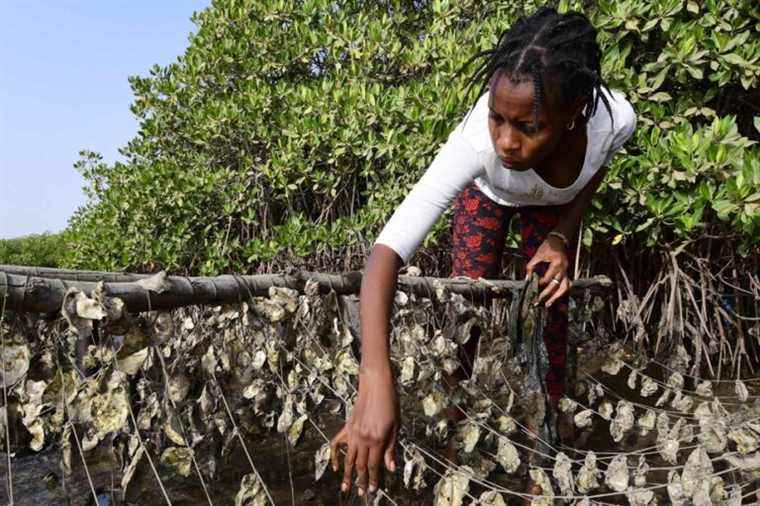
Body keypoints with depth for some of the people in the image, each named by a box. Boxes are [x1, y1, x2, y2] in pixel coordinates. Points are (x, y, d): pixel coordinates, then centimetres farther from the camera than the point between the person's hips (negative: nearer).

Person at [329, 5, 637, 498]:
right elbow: (389, 248, -54)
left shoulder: (615, 118, -37)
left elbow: (596, 167, -10)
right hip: (486, 188, -2)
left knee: (550, 303, -2)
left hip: (554, 202, 2)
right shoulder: (479, 139, -46)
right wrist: (376, 384, -63)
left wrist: (562, 235, -24)